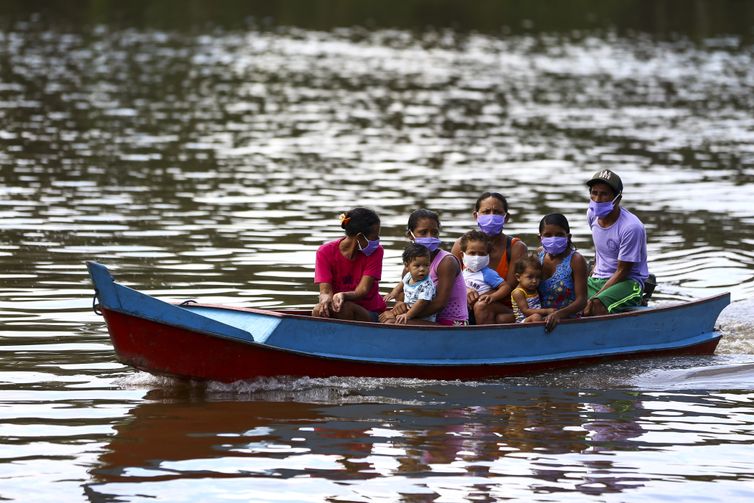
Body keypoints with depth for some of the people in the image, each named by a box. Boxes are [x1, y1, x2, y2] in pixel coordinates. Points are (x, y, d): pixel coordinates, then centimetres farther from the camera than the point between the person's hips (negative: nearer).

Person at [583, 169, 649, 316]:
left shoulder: (631, 227, -21)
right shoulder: (592, 214, 2)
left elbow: (622, 272, -18)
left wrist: (594, 299, -21)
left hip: (628, 282, -7)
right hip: (598, 279, 7)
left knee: (596, 306, -36)